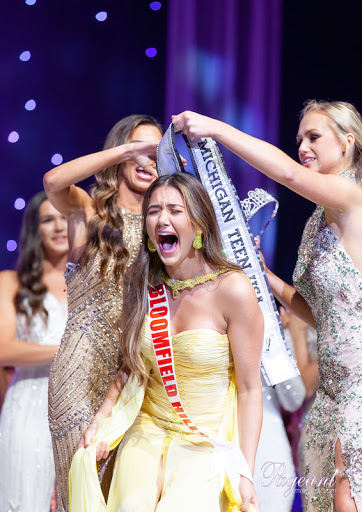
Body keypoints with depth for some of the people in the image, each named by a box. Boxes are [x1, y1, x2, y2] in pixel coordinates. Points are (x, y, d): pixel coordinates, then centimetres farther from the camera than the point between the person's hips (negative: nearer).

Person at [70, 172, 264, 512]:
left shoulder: (232, 289, -11)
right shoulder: (141, 286, 5)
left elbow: (249, 388, -8)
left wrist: (245, 473, -13)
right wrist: (102, 417, 2)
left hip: (210, 440, -3)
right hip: (149, 430, 3)